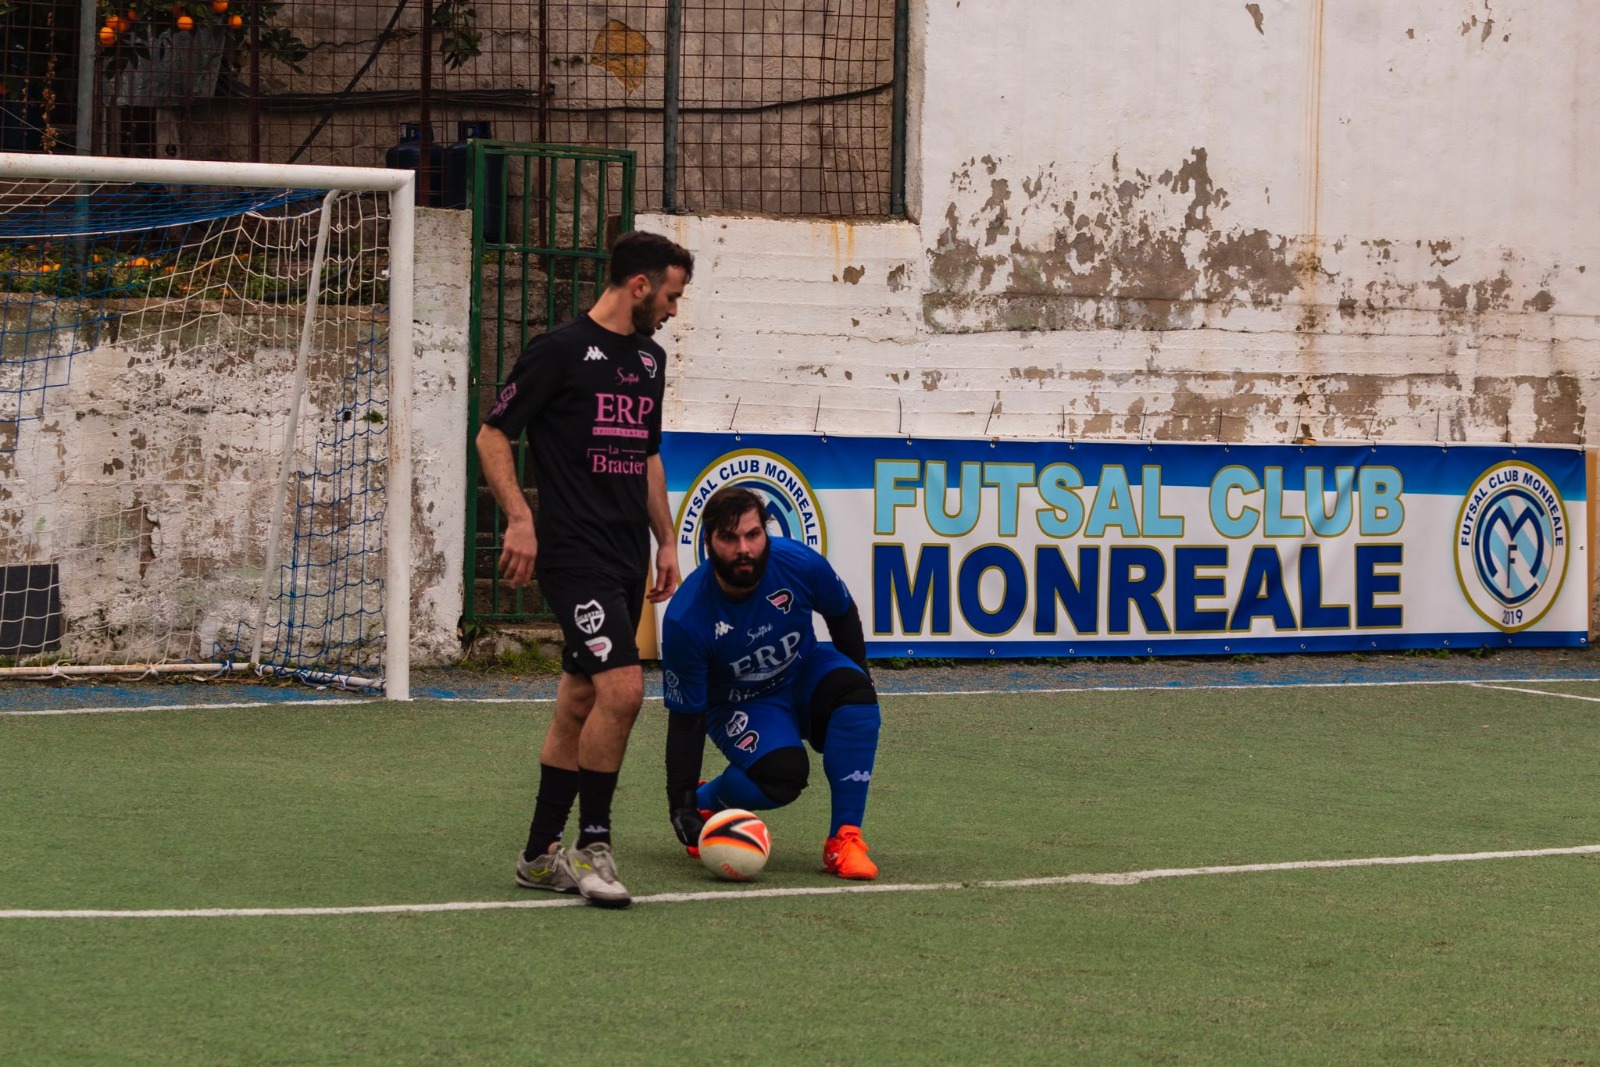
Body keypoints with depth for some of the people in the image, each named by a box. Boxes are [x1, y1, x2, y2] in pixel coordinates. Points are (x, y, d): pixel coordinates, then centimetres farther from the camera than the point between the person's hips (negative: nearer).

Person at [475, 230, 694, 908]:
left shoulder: (650, 359, 17)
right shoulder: (561, 350, -7)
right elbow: (492, 434, -5)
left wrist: (665, 540, 21)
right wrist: (519, 518, -15)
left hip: (628, 559, 8)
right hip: (574, 553, -8)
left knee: (580, 701, 10)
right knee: (622, 688, -19)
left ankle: (541, 855, 17)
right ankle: (591, 847, -8)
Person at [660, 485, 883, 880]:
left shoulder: (800, 563, -25)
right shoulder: (685, 620, -30)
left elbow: (842, 615, 0)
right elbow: (685, 718, -21)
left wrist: (858, 679, 7)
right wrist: (682, 805, -23)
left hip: (805, 674, 3)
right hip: (738, 705, -3)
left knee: (854, 692, -29)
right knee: (783, 774, -31)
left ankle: (844, 839, -23)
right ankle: (707, 801, 3)